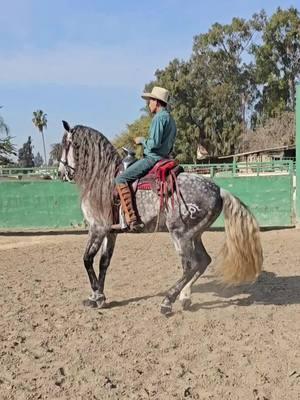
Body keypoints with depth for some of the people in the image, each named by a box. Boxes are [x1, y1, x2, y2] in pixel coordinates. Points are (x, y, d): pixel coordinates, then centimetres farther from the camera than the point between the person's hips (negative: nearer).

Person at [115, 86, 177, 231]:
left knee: (121, 179, -14)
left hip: (152, 158, -11)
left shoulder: (159, 117, -13)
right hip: (164, 158, 11)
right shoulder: (171, 119, 19)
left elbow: (154, 143, -23)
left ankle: (132, 219, -24)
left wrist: (142, 140, -4)